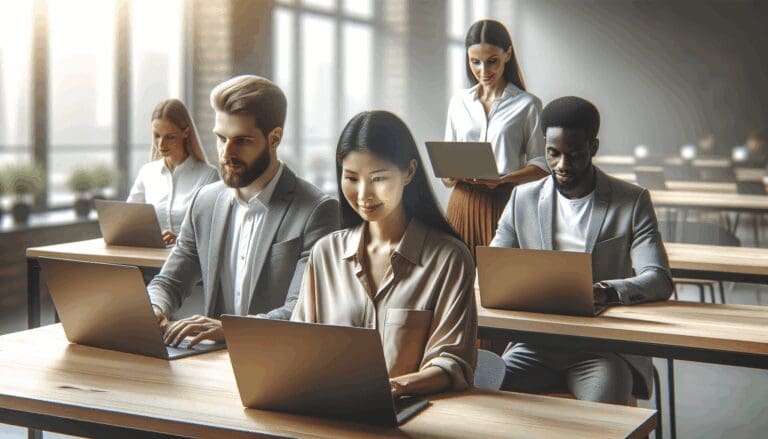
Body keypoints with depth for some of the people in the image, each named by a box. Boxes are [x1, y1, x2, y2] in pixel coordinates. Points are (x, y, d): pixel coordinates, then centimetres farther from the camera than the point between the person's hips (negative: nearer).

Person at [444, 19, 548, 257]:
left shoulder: (527, 104, 2)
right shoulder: (459, 102, 14)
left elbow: (541, 166, -1)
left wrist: (503, 179, -17)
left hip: (505, 204, -3)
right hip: (463, 203, 3)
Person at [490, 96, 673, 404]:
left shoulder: (632, 202, 2)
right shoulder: (523, 198, 10)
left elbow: (659, 280, -7)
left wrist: (605, 291, -28)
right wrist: (515, 286, -16)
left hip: (606, 347, -2)